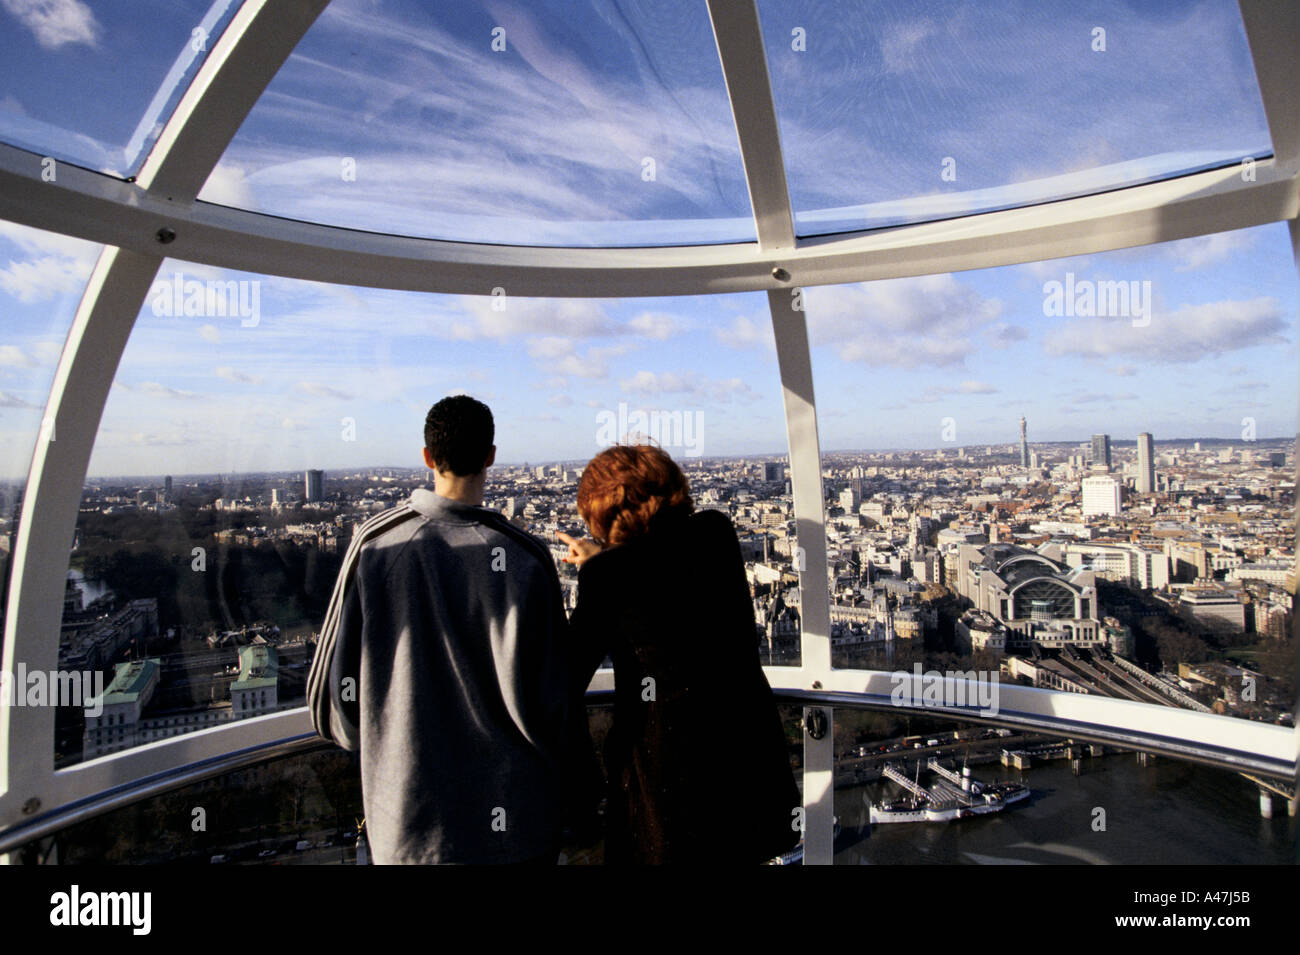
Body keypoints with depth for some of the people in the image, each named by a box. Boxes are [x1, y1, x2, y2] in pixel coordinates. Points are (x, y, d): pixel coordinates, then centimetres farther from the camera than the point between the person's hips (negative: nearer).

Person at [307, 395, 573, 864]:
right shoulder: (524, 559, -19)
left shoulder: (373, 542, -9)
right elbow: (538, 700, -16)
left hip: (403, 818, 3)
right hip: (509, 817, -2)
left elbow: (331, 692, -2)